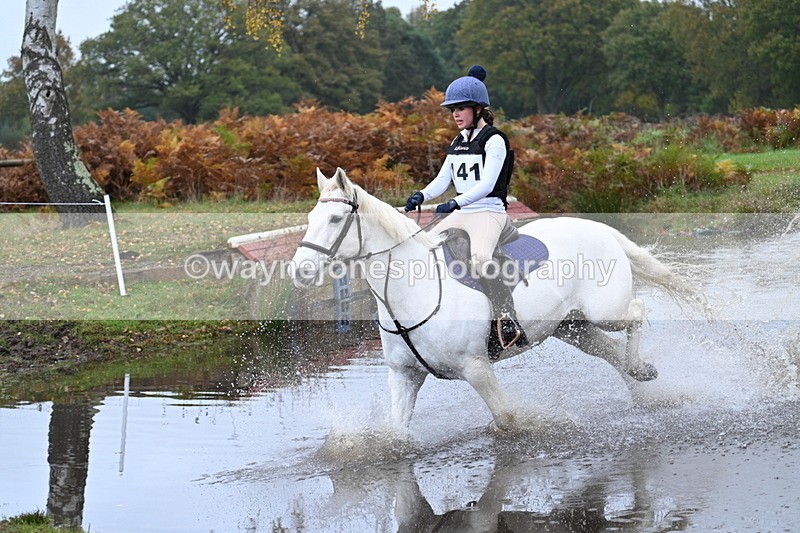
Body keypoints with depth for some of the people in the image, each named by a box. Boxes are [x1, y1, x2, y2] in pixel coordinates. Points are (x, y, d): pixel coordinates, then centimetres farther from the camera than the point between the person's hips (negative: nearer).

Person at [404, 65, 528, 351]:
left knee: (480, 258, -35)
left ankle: (506, 321, -34)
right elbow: (443, 179, 11)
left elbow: (487, 183, -17)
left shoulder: (494, 140, -8)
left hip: (489, 212, -8)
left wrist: (456, 202, -29)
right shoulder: (457, 144, 16)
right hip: (461, 213, 8)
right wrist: (422, 195, -9)